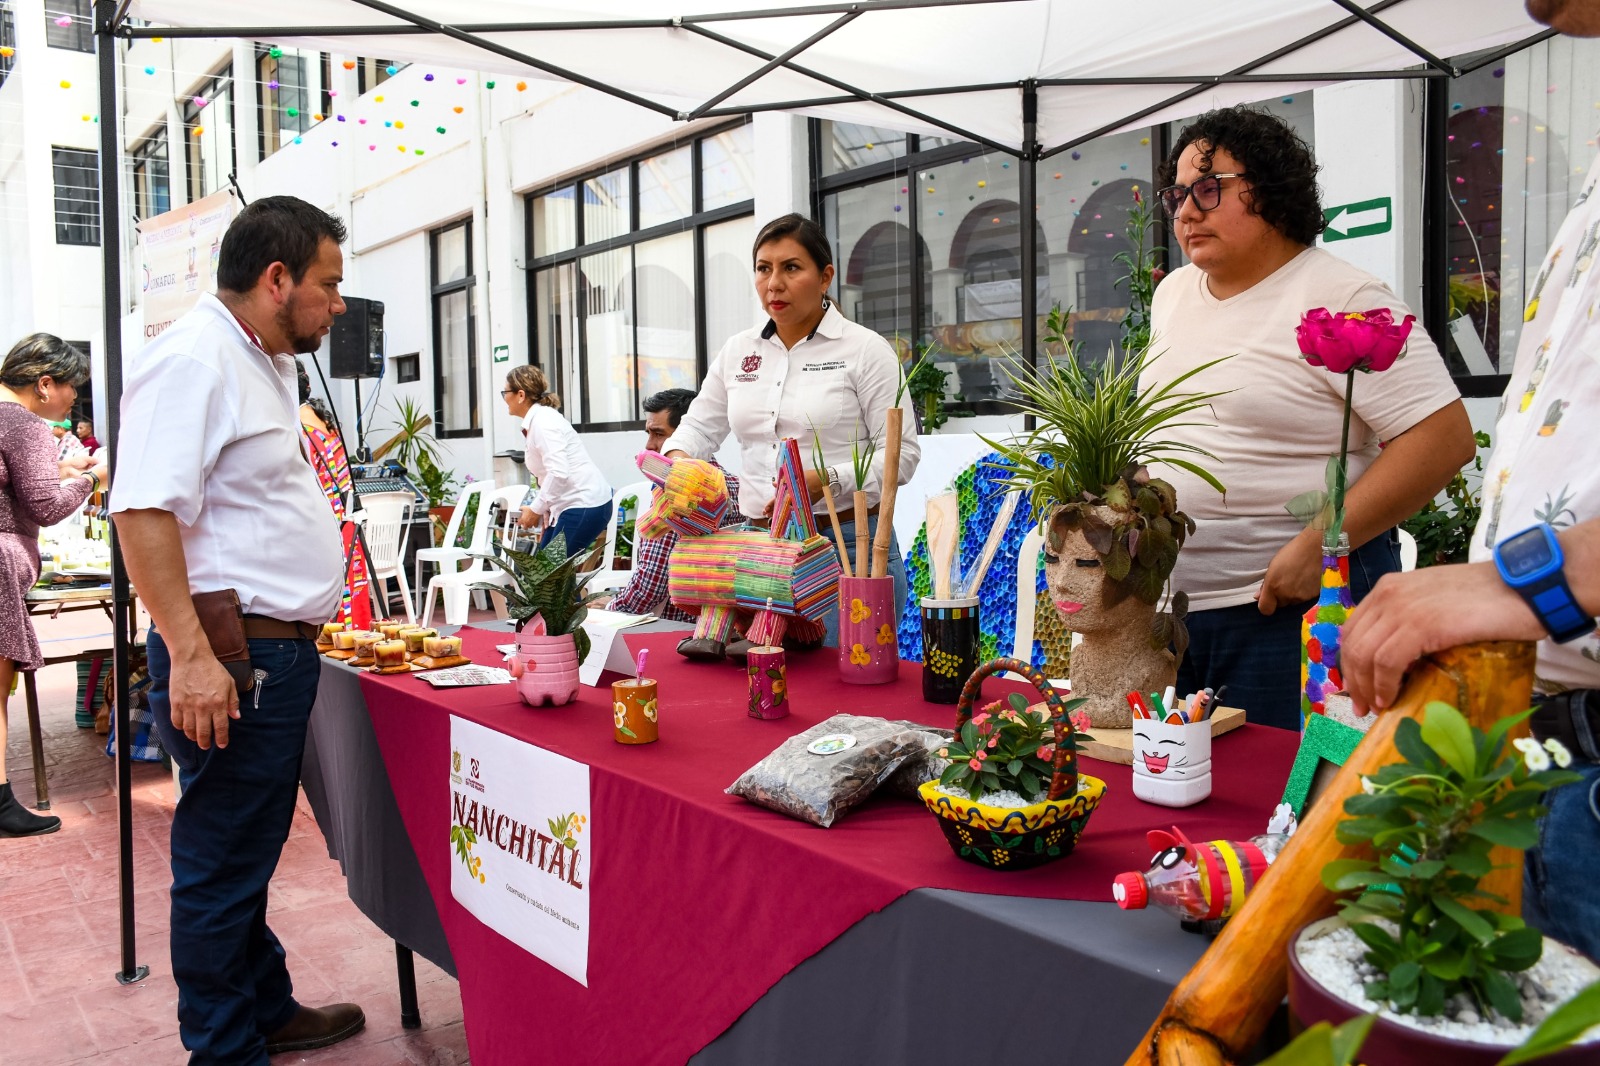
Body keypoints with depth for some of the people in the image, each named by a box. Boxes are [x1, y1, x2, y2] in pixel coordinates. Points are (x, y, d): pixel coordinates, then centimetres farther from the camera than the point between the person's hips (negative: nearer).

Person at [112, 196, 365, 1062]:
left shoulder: (263, 365, 17)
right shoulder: (191, 359, -15)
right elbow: (143, 512, -24)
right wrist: (191, 655, -29)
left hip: (278, 654, 10)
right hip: (228, 659, -10)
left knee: (248, 856, 21)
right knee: (223, 867, 3)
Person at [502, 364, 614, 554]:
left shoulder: (541, 421, -15)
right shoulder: (537, 419, 14)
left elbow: (559, 473, -24)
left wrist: (536, 509, -14)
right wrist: (545, 511, 6)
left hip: (585, 506, -9)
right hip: (574, 504, 10)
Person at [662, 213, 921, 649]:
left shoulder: (865, 349, -5)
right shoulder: (738, 350, 11)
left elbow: (901, 453, -8)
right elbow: (701, 425, 18)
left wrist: (828, 480, -21)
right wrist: (677, 456, -4)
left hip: (850, 545, -4)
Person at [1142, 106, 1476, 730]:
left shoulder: (1341, 300, -11)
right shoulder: (1172, 294, 12)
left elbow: (1445, 438, -17)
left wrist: (1320, 544, -23)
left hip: (1287, 606, -7)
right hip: (1168, 602, 7)